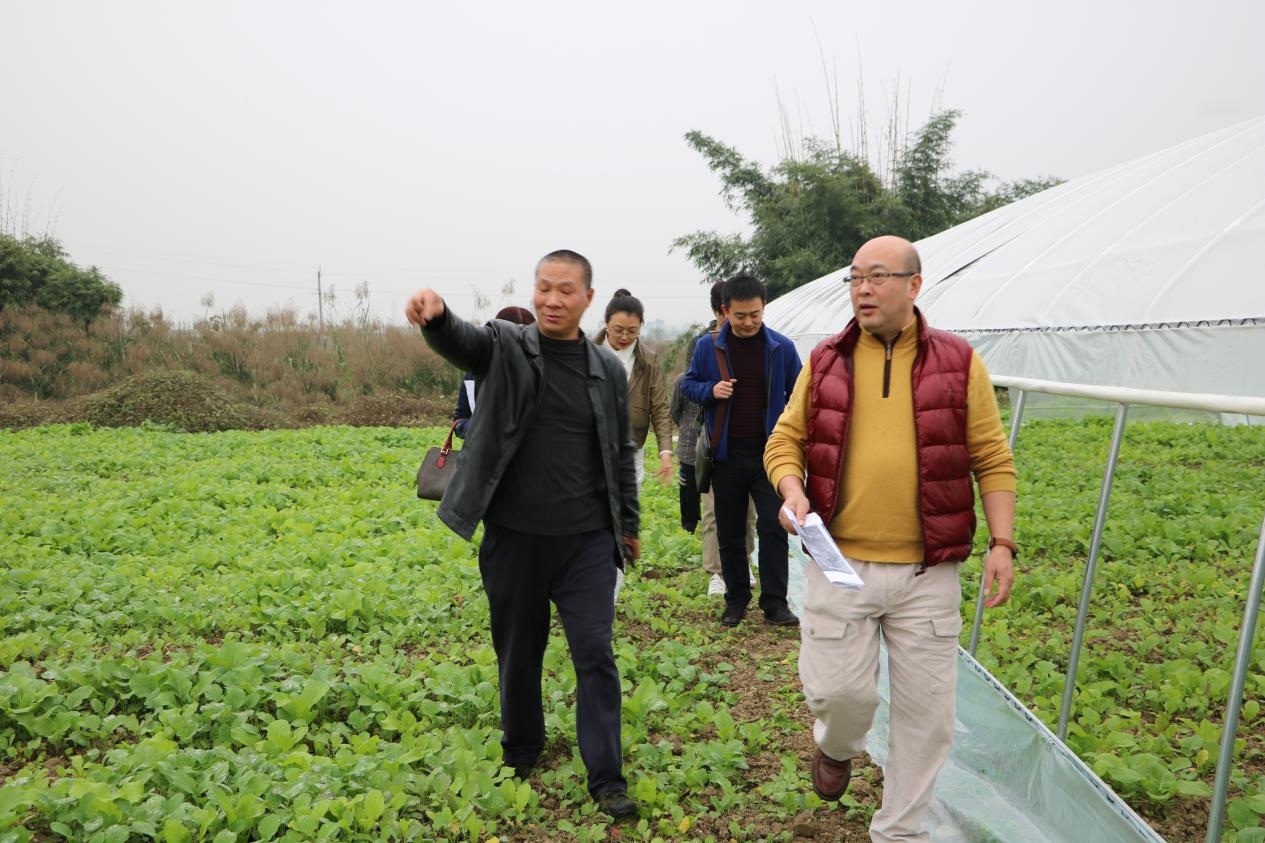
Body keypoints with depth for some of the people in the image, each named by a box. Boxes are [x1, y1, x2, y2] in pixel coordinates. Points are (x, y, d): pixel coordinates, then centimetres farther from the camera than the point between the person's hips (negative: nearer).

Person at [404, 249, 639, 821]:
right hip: (514, 537, 0)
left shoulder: (608, 370, 4)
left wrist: (629, 525, 15)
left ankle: (606, 778, 12)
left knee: (595, 654, 0)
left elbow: (621, 453, 12)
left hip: (587, 541, 1)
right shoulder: (505, 347, -3)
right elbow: (459, 341, -25)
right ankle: (521, 748, 38)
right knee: (517, 651, 15)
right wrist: (434, 314, -48)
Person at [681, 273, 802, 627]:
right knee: (729, 532, 10)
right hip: (727, 454, 1)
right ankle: (736, 599, 24)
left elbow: (797, 395, 6)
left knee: (773, 527, -4)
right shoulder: (708, 346, -2)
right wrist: (711, 390, -14)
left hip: (769, 452, -1)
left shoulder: (782, 347, -2)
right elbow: (689, 384, 9)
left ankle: (775, 602, 7)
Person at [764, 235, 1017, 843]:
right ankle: (836, 747, 40)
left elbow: (993, 460, 2)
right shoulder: (824, 361, 4)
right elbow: (784, 441, 8)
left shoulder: (958, 363, 0)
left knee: (925, 709, 8)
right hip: (839, 562, 0)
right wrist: (791, 491, -11)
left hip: (927, 571, 0)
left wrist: (1002, 543, -4)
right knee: (837, 689, 2)